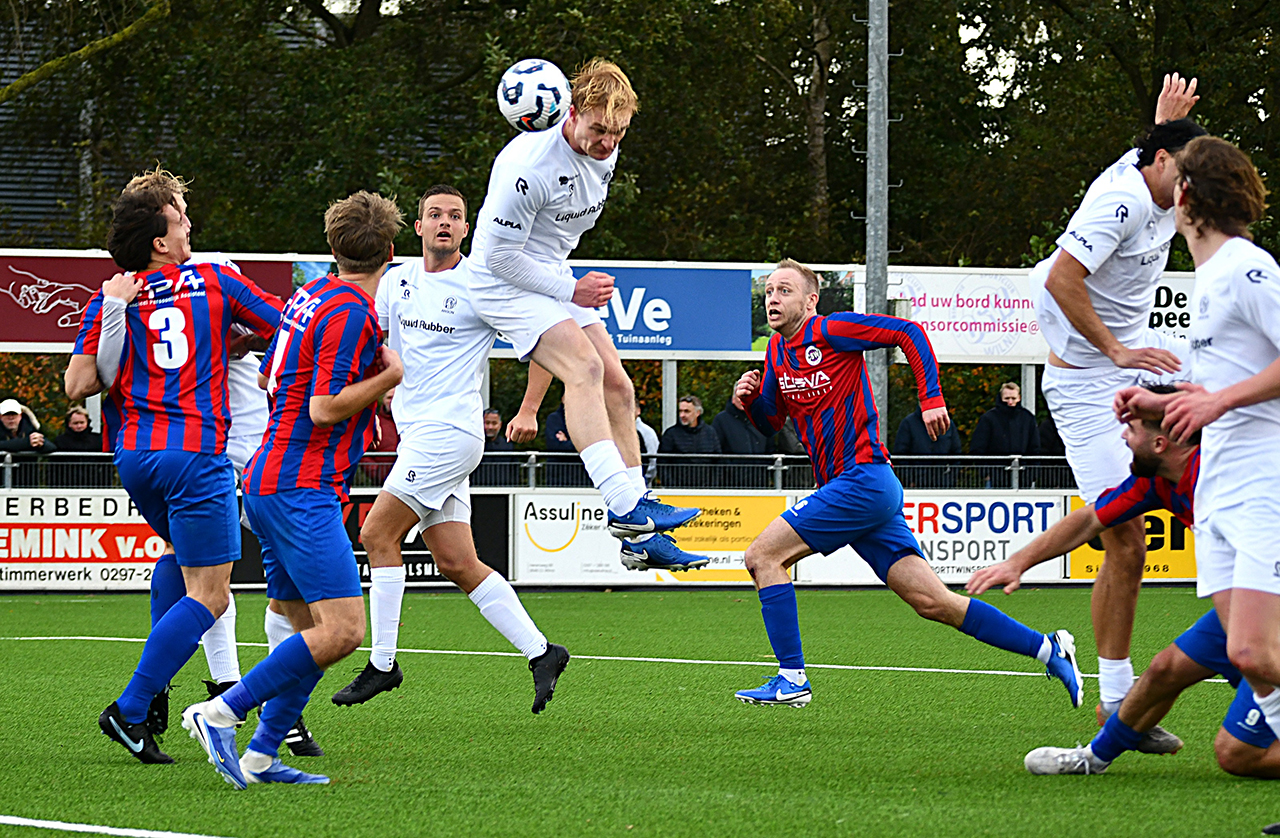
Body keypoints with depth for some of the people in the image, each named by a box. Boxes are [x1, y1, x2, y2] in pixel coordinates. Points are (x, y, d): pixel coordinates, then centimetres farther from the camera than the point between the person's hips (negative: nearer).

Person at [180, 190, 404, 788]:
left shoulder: (311, 294, 13)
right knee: (341, 629, -16)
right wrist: (391, 374, -8)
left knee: (312, 630, 11)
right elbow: (326, 409, -19)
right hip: (302, 488, -10)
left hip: (269, 479, 10)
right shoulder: (350, 314, -14)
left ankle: (260, 756, 7)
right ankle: (221, 713, -13)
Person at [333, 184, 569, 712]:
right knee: (458, 564, 3)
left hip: (450, 428, -7)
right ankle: (540, 653, 9)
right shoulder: (398, 280, 12)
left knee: (378, 534, -11)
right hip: (418, 433, 7)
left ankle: (382, 664, -6)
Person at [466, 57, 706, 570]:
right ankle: (625, 506, -36)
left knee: (617, 386, 0)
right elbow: (501, 255, -22)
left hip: (555, 278, 8)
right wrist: (570, 291, -20)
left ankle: (638, 538, 4)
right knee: (584, 366, -28)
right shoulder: (528, 165, -28)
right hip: (503, 282, -8)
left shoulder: (604, 152, -1)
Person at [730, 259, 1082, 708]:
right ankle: (1047, 649, 6)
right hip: (851, 489, 8)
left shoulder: (832, 330, -7)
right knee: (932, 602, 3)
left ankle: (792, 678, -11)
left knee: (763, 555, -12)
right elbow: (771, 422, 25)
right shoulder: (778, 350, 16)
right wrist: (750, 399, 4)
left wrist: (931, 399, -15)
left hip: (863, 479, -8)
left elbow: (908, 333, -9)